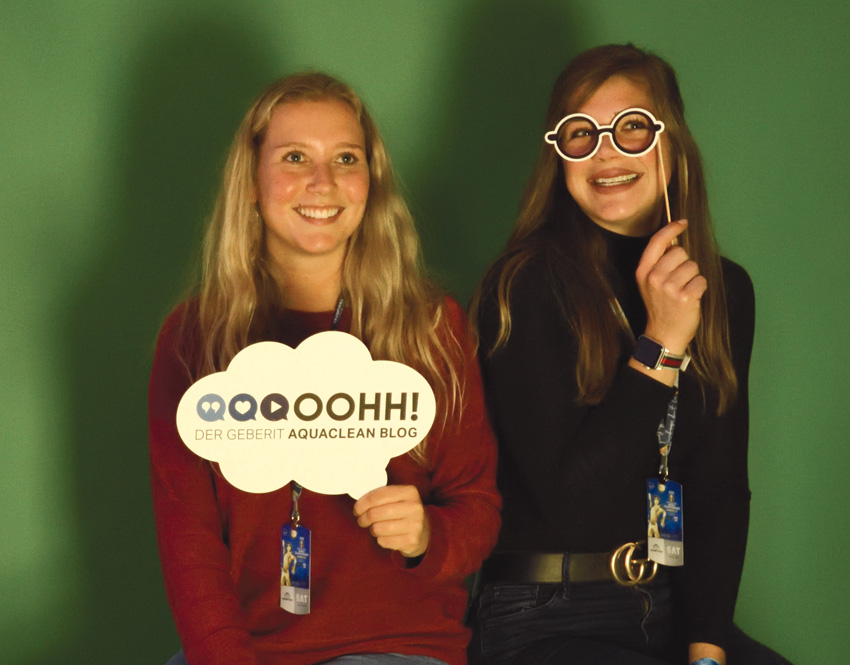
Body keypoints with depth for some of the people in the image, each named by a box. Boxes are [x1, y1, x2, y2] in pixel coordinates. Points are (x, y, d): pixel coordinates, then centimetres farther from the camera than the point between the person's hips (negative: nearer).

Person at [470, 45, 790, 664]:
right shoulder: (525, 286, -9)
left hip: (678, 610, 5)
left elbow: (722, 488, 6)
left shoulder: (726, 290, 8)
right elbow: (565, 501, -14)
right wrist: (660, 344, -19)